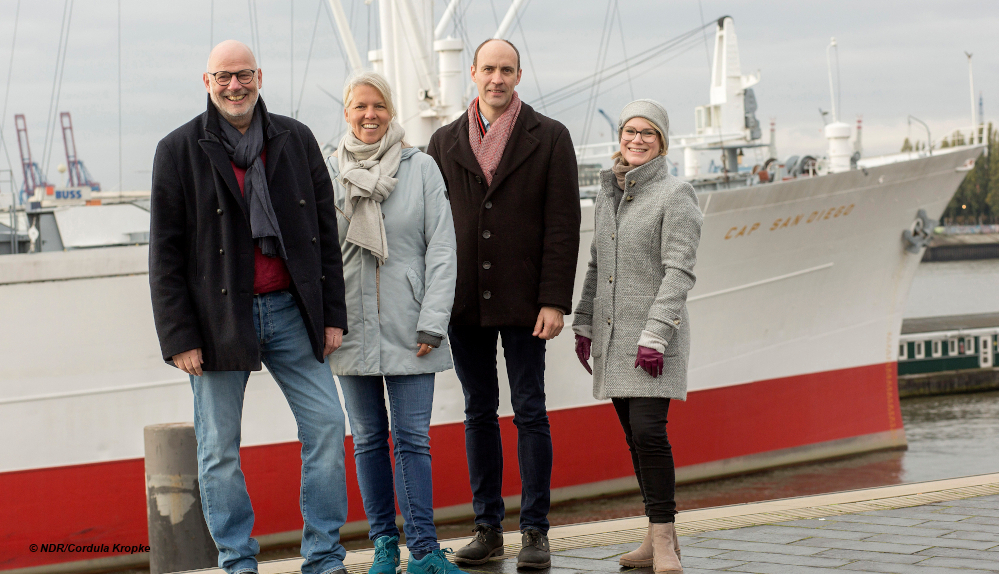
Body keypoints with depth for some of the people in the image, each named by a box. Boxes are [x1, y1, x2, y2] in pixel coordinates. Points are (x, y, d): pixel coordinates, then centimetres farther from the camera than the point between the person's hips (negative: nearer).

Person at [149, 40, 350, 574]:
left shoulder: (296, 140, 7)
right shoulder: (178, 150, -1)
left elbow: (325, 233, 10)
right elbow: (165, 254, -3)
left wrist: (332, 313, 4)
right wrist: (178, 337, -8)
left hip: (289, 310, 3)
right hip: (218, 319, -2)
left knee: (326, 424, 0)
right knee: (219, 449, 2)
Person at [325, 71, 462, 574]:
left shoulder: (421, 168, 1)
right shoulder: (327, 173, 5)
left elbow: (441, 249, 0)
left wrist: (432, 322, -7)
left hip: (408, 327, -2)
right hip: (352, 325, 2)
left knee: (412, 438, -5)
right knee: (368, 438, 7)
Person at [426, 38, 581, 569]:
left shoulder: (549, 138, 1)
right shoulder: (445, 143, 9)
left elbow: (563, 224, -4)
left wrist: (554, 301, -11)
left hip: (522, 302, -3)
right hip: (464, 303, 3)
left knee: (530, 413, 1)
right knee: (479, 413, 9)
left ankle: (535, 531, 7)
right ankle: (487, 528, 16)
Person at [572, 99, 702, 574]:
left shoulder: (675, 195, -6)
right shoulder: (609, 193, 14)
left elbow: (679, 271, -13)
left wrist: (655, 335, -19)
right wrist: (584, 324, 15)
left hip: (654, 335, -7)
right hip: (612, 334, 7)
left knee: (648, 431, -14)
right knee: (633, 436, 8)